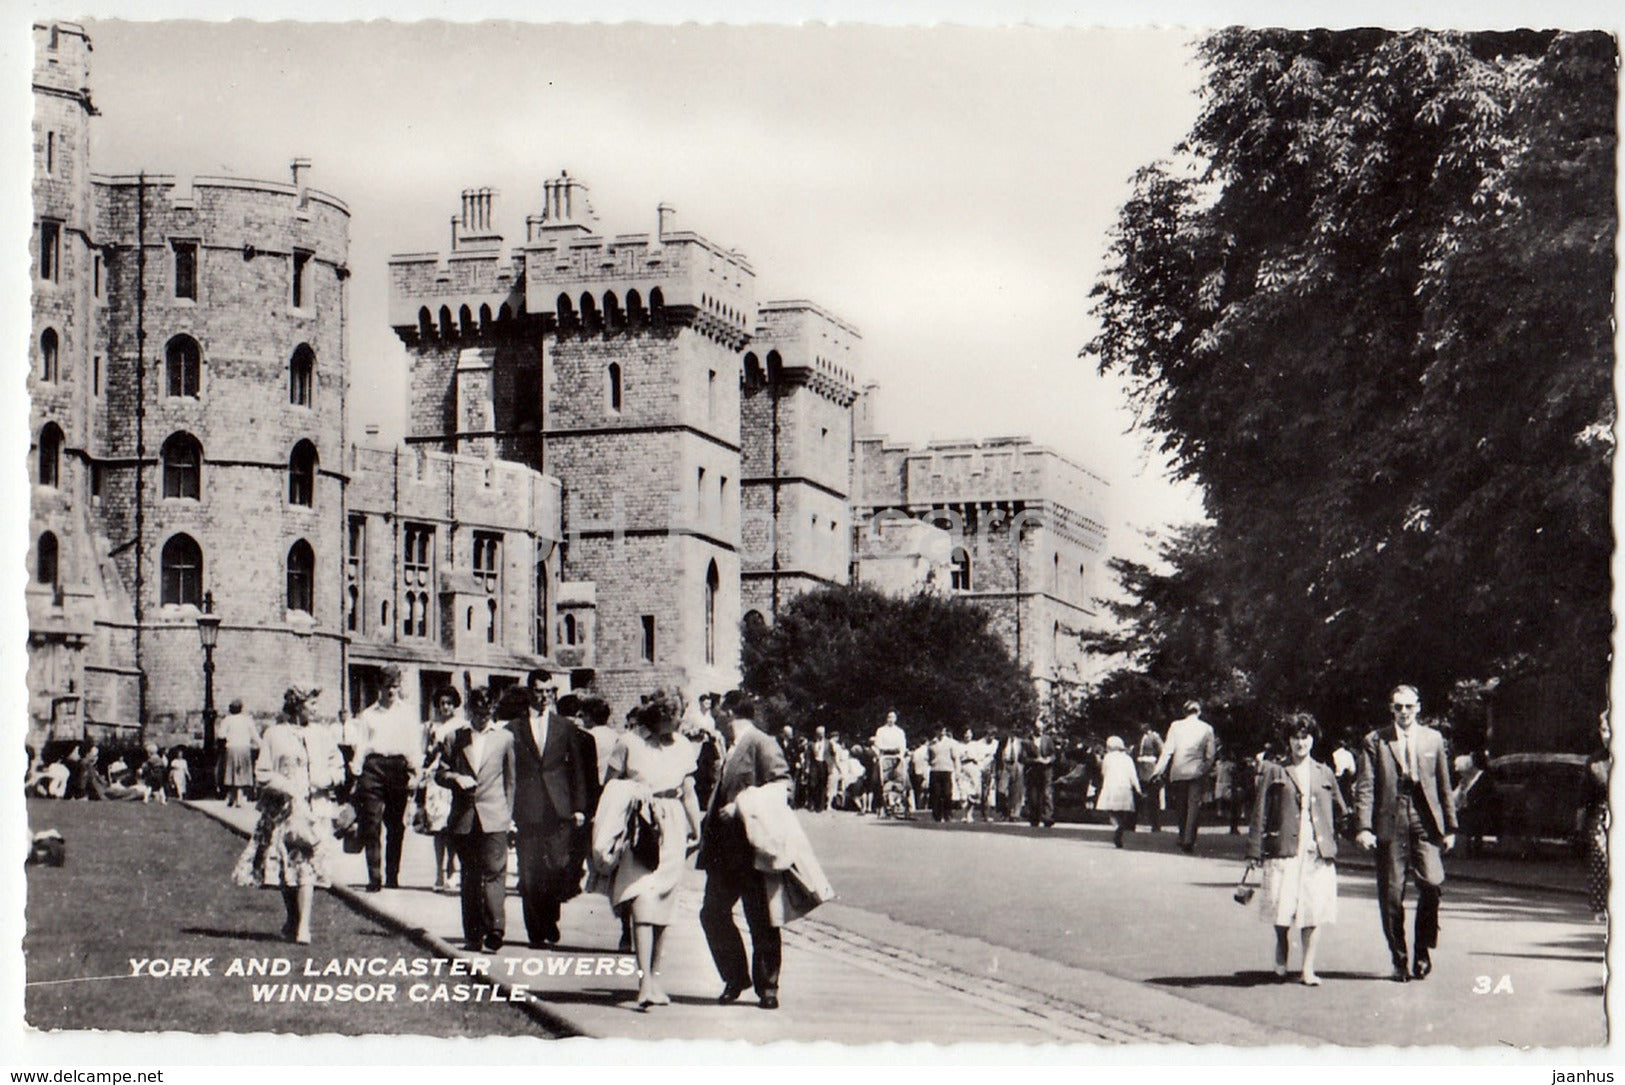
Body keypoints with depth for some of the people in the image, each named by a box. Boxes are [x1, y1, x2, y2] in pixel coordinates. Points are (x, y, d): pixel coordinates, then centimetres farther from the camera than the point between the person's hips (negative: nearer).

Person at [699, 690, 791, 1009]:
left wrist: (742, 806, -21)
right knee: (713, 914, 6)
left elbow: (782, 788, -17)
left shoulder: (761, 744, -10)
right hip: (725, 850, 9)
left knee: (761, 922, 0)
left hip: (754, 847, -9)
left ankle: (767, 988, 10)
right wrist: (706, 831, 17)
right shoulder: (731, 750, 18)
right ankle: (735, 978, 21)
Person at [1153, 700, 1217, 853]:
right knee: (1194, 805, -3)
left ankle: (1183, 839, 17)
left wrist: (1159, 770, -1)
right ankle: (1189, 840, -16)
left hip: (1177, 772, 1)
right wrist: (1206, 770, 18)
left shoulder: (1176, 726, 1)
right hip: (1196, 772, -1)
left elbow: (1168, 750, -2)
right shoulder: (1207, 728, 2)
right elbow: (1210, 755, 4)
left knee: (1180, 806, 13)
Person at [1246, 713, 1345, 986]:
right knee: (1282, 905, -3)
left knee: (1315, 911, -4)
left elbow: (1340, 811, 24)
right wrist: (1255, 851, 0)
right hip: (1284, 850, -2)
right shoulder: (1274, 771, 6)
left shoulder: (1324, 773, 14)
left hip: (1318, 851, 2)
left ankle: (1308, 969, 2)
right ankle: (1281, 958, 24)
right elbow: (1260, 813, 3)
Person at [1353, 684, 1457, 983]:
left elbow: (1444, 786, 15)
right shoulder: (1375, 742, 5)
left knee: (1432, 884, -16)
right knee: (1391, 895, 1)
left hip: (1424, 823, 1)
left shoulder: (1433, 739, 12)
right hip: (1390, 825, -1)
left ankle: (1423, 949, 2)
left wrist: (1450, 827, 11)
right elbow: (1365, 787, -1)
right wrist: (1363, 827, -12)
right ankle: (1399, 960, 13)